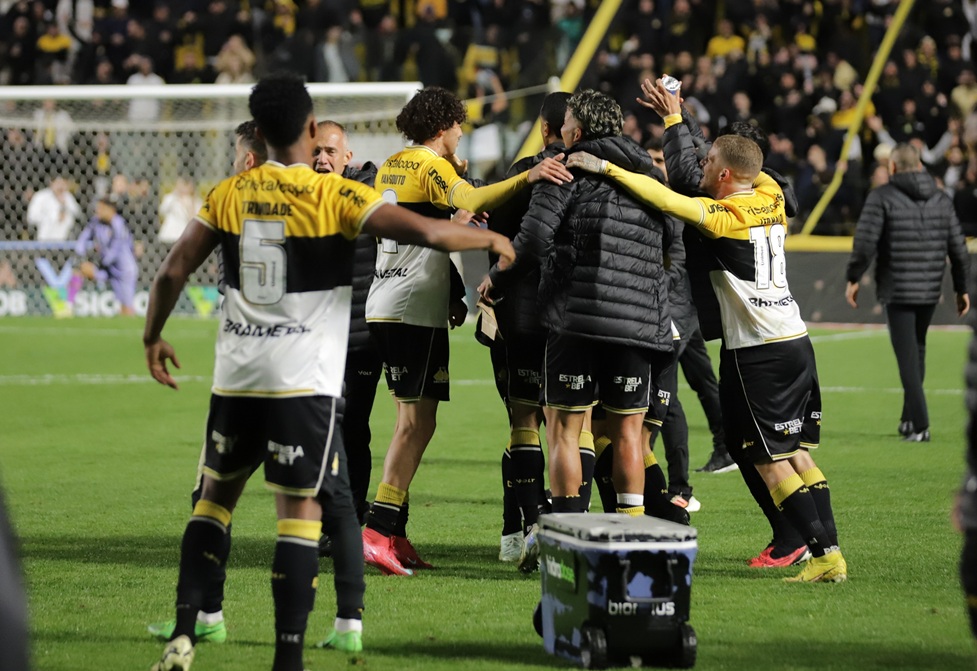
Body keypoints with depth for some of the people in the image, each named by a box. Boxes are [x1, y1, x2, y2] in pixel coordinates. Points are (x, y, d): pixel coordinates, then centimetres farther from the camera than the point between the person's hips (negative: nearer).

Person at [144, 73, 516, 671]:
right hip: (304, 381, -4)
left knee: (216, 494, 16)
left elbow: (174, 270, 6)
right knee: (300, 509, 0)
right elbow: (427, 231, -16)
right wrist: (491, 238, 2)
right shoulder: (336, 196, -8)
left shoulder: (230, 194, 5)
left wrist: (153, 336, 22)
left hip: (237, 375, 4)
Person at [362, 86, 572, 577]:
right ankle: (378, 531, -15)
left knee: (412, 419, 13)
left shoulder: (391, 167, 18)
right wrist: (526, 177, -44)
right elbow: (469, 201, -31)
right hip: (416, 311, -9)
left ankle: (395, 536, 11)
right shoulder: (432, 167, -10)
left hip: (383, 307, 9)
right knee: (417, 421, -9)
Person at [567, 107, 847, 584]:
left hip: (758, 353, -7)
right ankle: (830, 551, 6)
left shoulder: (722, 214, -13)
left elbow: (666, 199, -25)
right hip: (796, 343, 8)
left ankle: (823, 554, -5)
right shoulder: (769, 199, 8)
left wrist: (605, 168, -22)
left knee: (771, 461, -1)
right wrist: (674, 117, 29)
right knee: (796, 454, 11)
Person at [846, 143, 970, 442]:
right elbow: (958, 248, 6)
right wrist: (961, 288, 14)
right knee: (917, 350, 20)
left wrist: (853, 278, -3)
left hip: (896, 290, -5)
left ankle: (920, 425, -11)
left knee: (908, 357, -3)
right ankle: (909, 419, 23)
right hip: (930, 290, 5)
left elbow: (865, 241, -14)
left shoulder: (881, 197, -7)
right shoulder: (942, 199, 7)